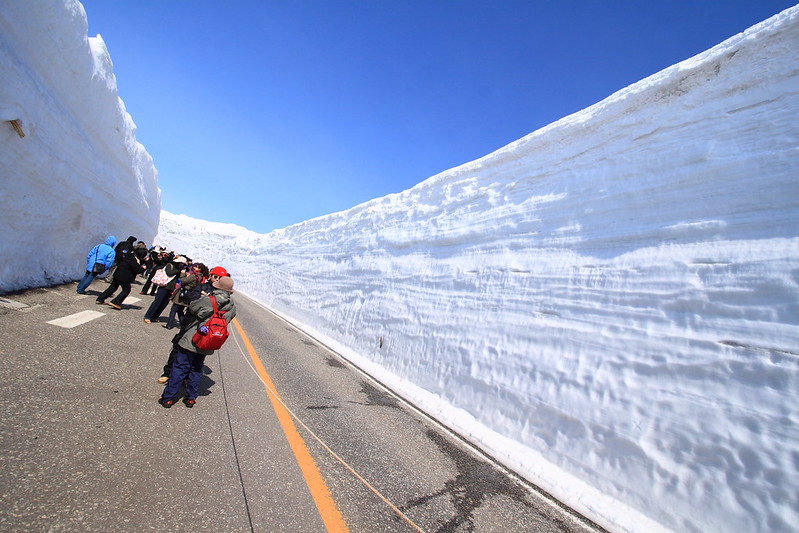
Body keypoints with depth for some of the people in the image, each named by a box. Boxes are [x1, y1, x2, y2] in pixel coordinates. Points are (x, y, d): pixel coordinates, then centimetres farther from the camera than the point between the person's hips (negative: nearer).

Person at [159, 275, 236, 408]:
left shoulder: (207, 299, -18)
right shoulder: (232, 307, -5)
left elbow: (192, 308, -2)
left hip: (192, 340, -4)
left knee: (179, 368, 9)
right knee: (196, 370, 20)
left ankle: (167, 398, 18)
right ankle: (191, 398, 27)